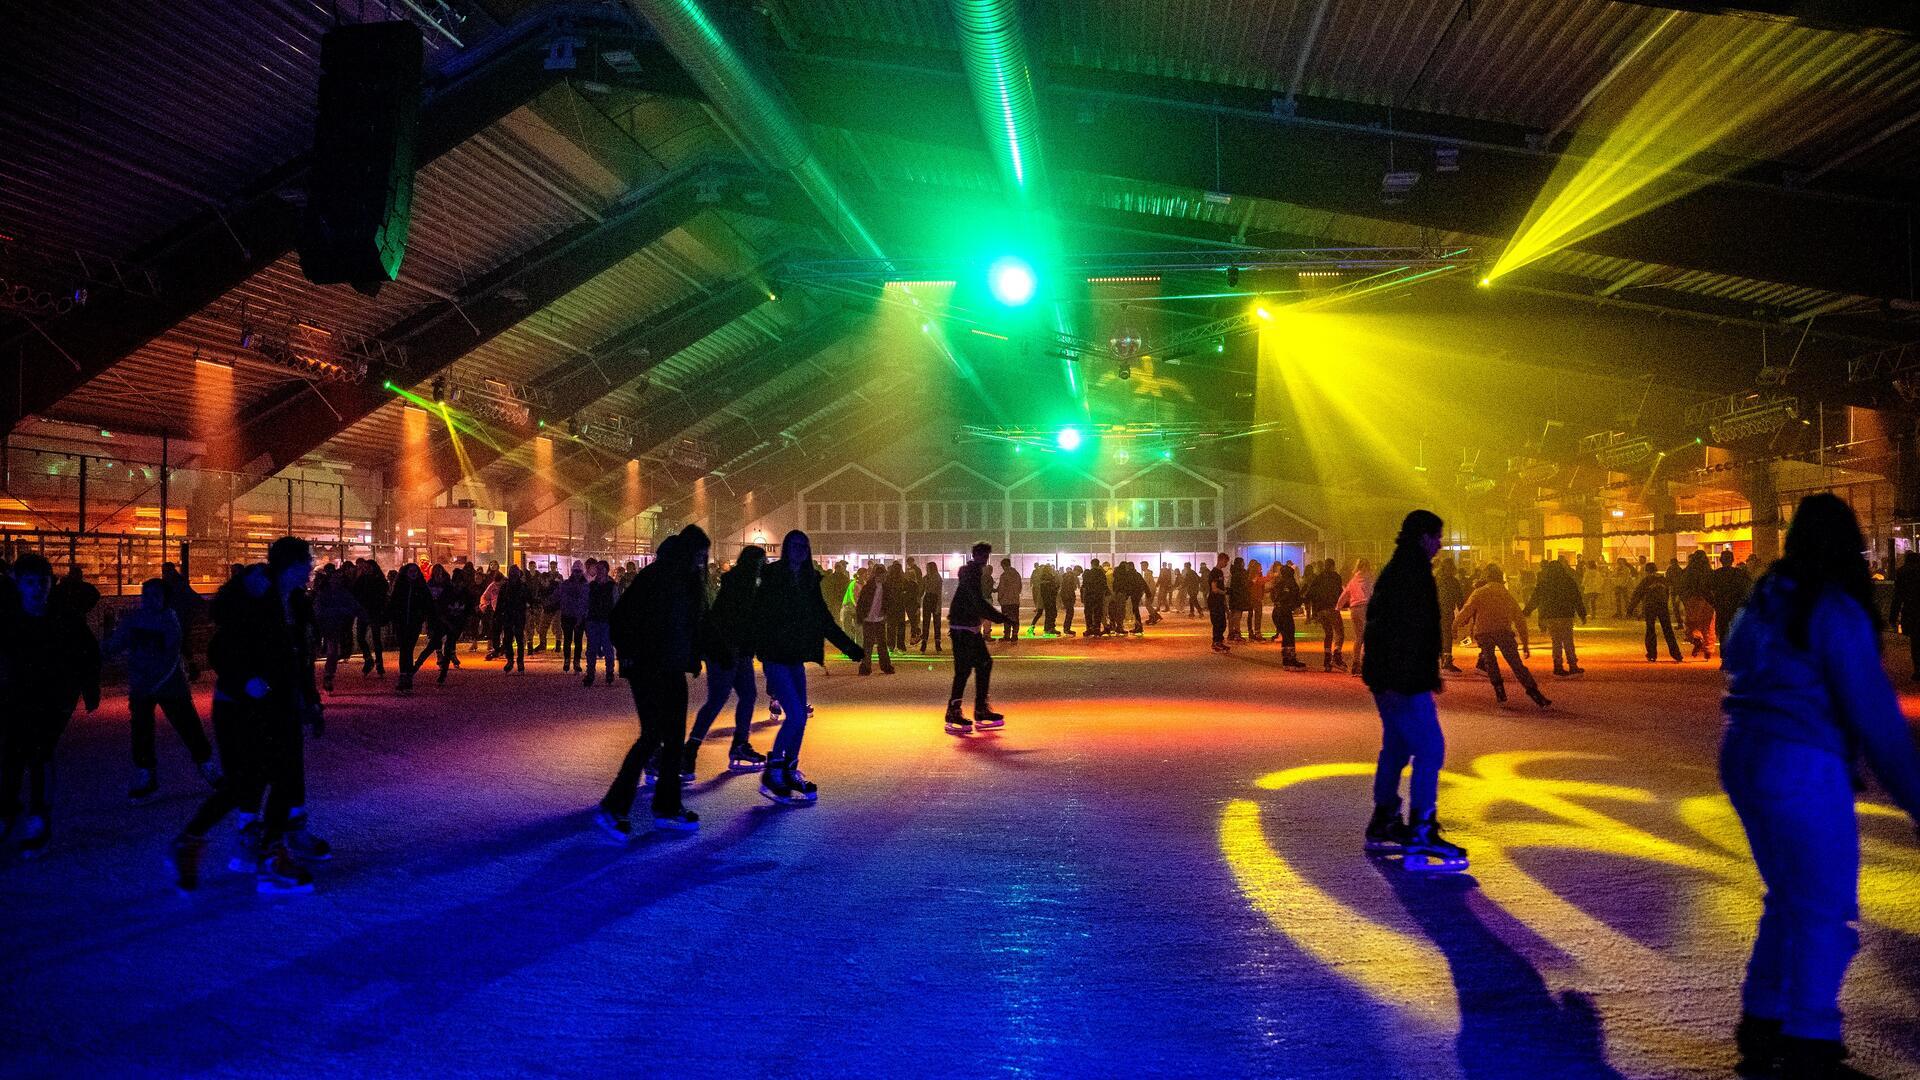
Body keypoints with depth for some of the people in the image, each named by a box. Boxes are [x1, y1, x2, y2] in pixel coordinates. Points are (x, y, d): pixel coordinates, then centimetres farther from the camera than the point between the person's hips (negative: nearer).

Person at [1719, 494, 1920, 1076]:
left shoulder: (1763, 600, 10)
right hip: (1801, 766, -8)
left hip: (1743, 758, 8)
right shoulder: (1838, 612, -12)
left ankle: (1761, 1029, 25)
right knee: (1826, 911, 2)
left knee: (1787, 898, 19)